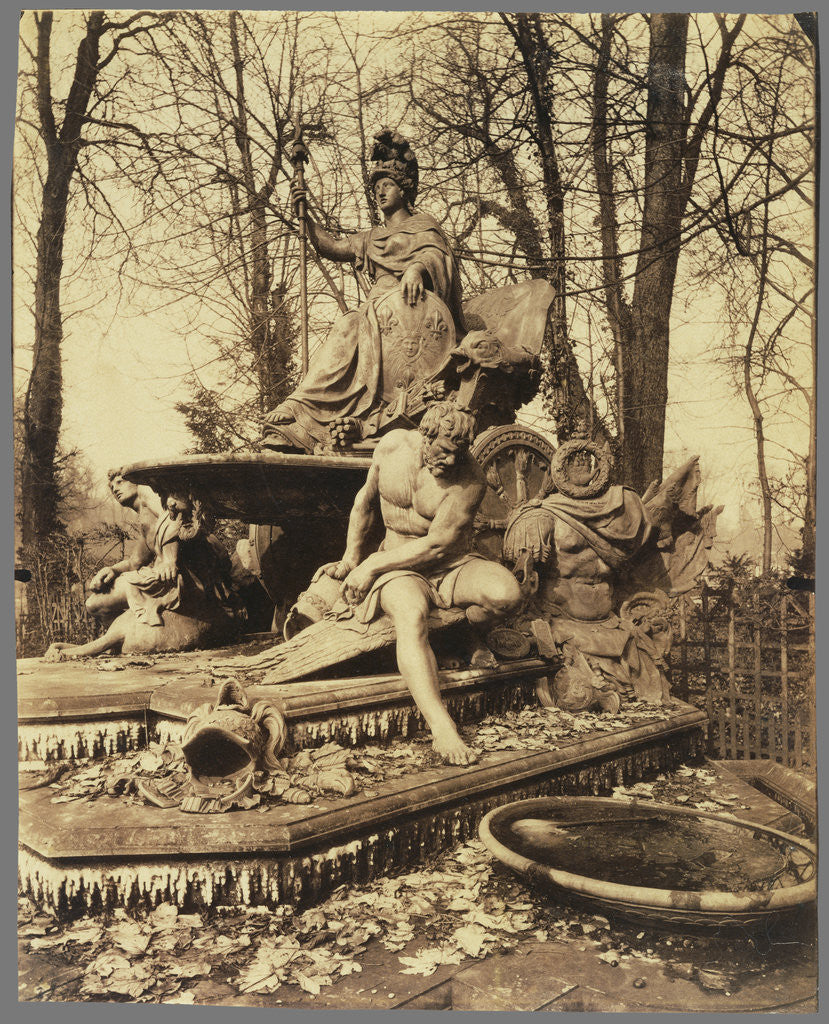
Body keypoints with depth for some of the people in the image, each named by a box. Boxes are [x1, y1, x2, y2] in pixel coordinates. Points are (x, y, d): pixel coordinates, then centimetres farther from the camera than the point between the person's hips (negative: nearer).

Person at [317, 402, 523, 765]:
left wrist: (372, 566, -18)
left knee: (507, 594, -31)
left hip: (453, 564, -1)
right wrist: (351, 560, 12)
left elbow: (436, 545, -20)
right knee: (411, 615, -34)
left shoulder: (469, 479, -18)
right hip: (399, 567, 1)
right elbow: (366, 501, 12)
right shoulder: (392, 446, -5)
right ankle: (441, 728, -44)